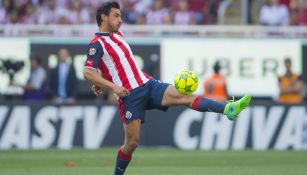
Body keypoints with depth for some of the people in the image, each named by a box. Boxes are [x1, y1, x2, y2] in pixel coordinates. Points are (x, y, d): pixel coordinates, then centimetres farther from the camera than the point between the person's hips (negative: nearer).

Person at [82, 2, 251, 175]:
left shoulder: (118, 35, 20)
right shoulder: (97, 44, -7)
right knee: (132, 142, -6)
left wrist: (102, 83, 20)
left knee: (183, 96, -15)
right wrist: (113, 87, -23)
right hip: (130, 95, -6)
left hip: (147, 84, 6)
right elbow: (87, 72, -19)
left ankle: (228, 109, -31)